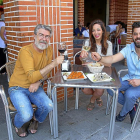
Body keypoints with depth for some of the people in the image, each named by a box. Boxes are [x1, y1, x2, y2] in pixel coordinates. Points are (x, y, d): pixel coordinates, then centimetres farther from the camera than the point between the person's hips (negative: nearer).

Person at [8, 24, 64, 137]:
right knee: (26, 115, -25)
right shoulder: (25, 51, -21)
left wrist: (38, 82, -14)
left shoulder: (48, 50, -1)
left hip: (35, 87, 5)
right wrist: (53, 64, -34)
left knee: (48, 106, -20)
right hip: (18, 88, -4)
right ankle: (18, 124, 15)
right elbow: (32, 77, -30)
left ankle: (36, 119, 17)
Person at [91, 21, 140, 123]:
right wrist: (100, 58, -34)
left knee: (129, 94, -32)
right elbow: (113, 59, -15)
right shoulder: (129, 48, -4)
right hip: (129, 79, 5)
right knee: (110, 88, -13)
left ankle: (123, 113, 4)